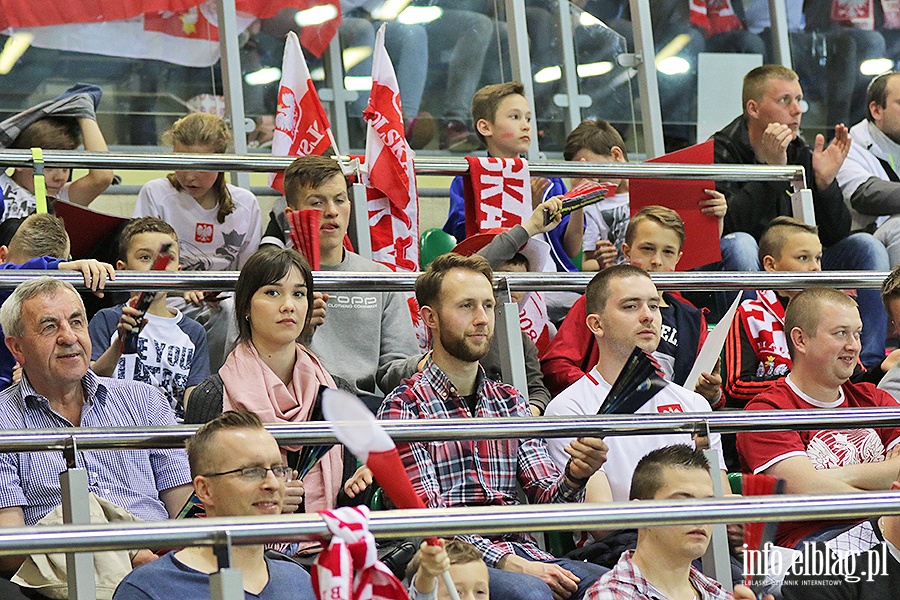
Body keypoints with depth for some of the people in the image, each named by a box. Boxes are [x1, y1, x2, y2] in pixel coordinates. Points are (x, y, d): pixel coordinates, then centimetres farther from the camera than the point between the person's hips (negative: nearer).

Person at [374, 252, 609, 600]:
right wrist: (510, 564, -18)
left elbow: (546, 499, 10)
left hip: (520, 555, 5)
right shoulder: (405, 407, 0)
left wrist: (574, 477, -13)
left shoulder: (510, 403, 19)